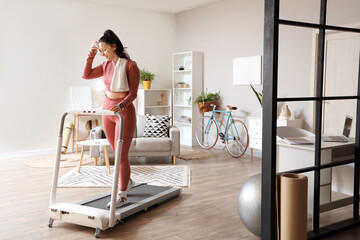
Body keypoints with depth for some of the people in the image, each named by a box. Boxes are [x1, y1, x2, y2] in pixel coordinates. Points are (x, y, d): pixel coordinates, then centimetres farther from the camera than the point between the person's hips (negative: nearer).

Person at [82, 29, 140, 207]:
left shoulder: (130, 65, -10)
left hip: (124, 111, -6)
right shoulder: (106, 65, 9)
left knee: (121, 153, -7)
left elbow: (133, 93, -13)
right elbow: (86, 75, 11)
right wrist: (91, 55, 4)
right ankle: (127, 181, 37)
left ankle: (122, 195, 0)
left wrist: (121, 106, -29)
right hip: (107, 109, 7)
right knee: (117, 152, 15)